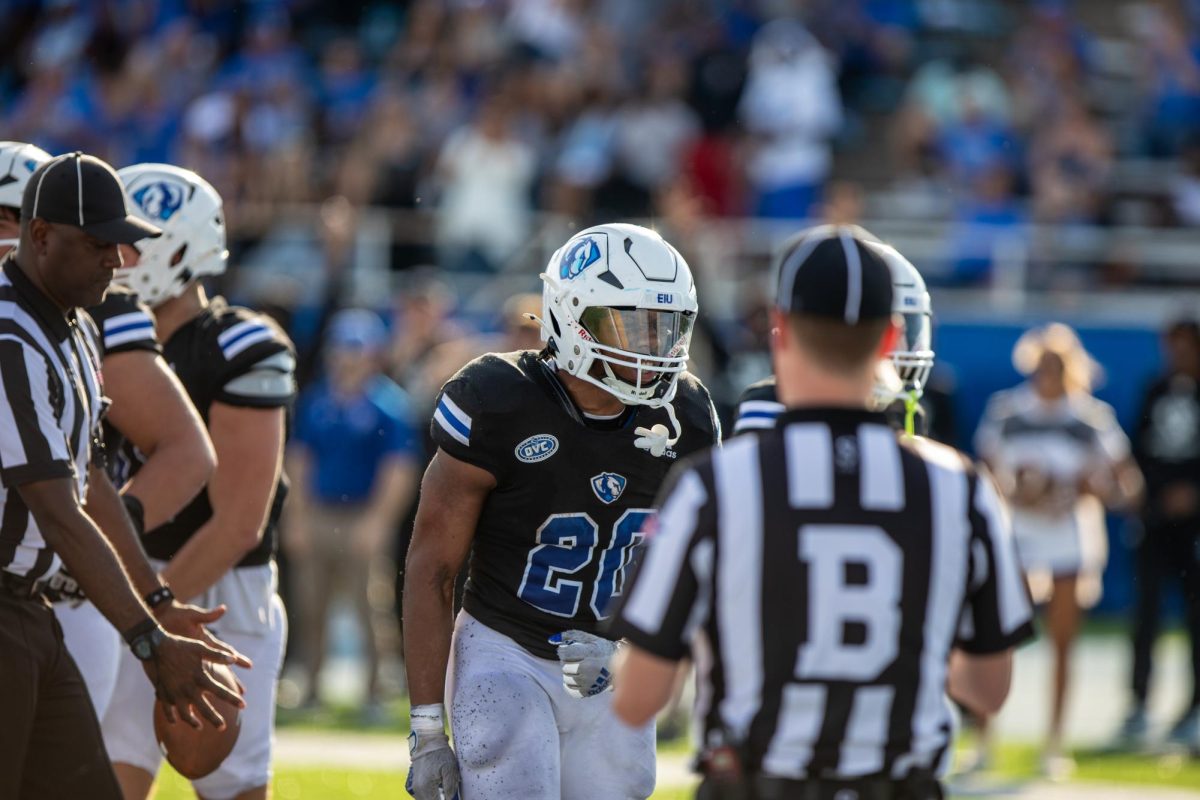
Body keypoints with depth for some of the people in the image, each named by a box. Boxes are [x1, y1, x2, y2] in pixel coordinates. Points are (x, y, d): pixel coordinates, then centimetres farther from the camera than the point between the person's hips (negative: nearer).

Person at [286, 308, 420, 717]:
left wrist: (377, 522, -12)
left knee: (373, 611, -3)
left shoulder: (387, 404, -6)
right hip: (318, 516, 5)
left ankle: (374, 692, 5)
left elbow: (400, 469, -8)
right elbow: (299, 461, 15)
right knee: (312, 610, 8)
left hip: (363, 521, -5)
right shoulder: (315, 401, 9)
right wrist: (297, 518, 10)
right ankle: (311, 689, 16)